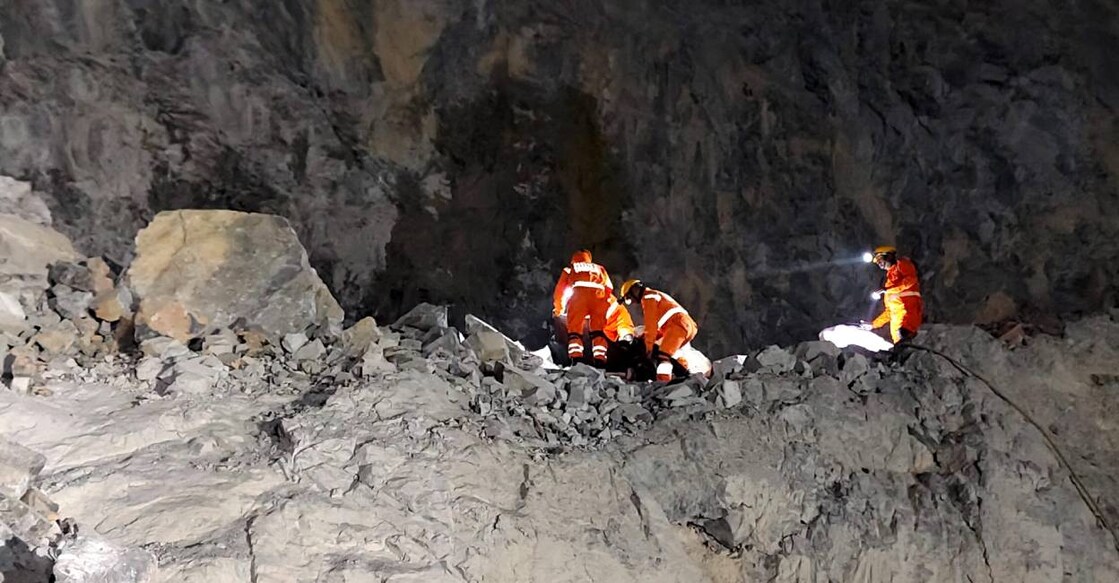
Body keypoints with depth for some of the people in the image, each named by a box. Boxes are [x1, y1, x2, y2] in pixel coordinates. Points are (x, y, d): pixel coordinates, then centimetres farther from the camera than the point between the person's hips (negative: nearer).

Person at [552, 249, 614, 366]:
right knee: (598, 331, 5)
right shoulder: (600, 269, 35)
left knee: (574, 330, -1)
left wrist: (558, 308, 39)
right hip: (599, 297, 2)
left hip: (579, 296, -2)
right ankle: (600, 361, -12)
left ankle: (576, 360, -20)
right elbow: (609, 289, 28)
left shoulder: (569, 269, 30)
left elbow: (559, 290, 26)